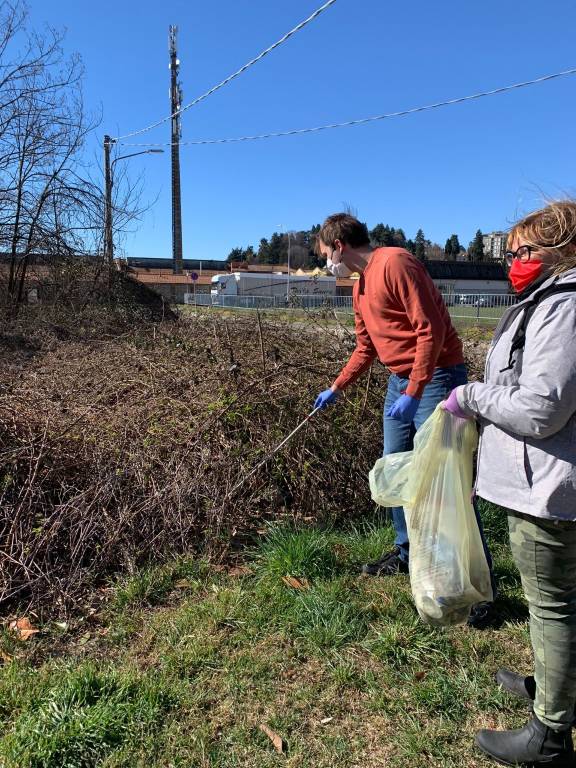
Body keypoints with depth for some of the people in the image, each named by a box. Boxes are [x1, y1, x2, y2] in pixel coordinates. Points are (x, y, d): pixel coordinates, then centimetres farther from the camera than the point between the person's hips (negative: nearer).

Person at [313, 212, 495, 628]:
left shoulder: (395, 264, -15)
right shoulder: (361, 285, 14)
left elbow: (431, 330, -21)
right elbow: (366, 347, 23)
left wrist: (413, 392, -22)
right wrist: (336, 388, 24)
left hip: (435, 379, -9)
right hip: (399, 381, 10)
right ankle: (406, 552, 32)